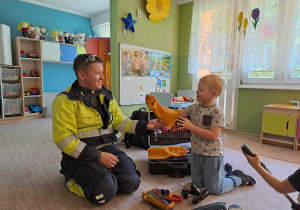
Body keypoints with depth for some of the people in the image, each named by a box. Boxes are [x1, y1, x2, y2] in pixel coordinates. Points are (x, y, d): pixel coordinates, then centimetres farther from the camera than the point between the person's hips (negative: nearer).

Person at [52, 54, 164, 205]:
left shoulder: (106, 96, 8)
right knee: (106, 191, -24)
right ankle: (74, 179, 5)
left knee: (132, 182, -11)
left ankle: (104, 176, 15)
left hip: (108, 148, 6)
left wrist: (145, 125, -5)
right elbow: (64, 139, -16)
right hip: (81, 154, -5)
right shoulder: (65, 100, -12)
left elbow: (119, 121, 8)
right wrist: (97, 156, -20)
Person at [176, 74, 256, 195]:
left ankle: (239, 178, 32)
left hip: (212, 155, -7)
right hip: (196, 153, 7)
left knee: (215, 189, 7)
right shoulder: (195, 108, -1)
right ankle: (224, 170, 39)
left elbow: (213, 135, -26)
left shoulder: (217, 112, -19)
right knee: (197, 183, 22)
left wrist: (191, 127, -27)